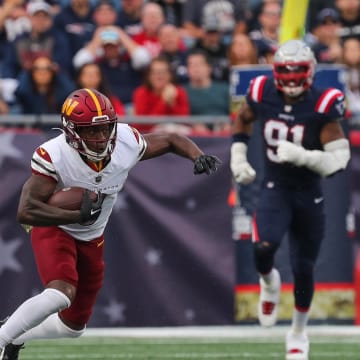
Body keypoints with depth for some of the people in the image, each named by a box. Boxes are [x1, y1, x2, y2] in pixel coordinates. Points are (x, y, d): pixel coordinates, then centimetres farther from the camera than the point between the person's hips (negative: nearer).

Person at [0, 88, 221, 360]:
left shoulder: (126, 143, -20)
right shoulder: (54, 156, -32)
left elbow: (171, 141, -2)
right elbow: (26, 212, -35)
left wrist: (198, 156, -23)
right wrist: (79, 215, -43)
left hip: (91, 240, 6)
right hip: (54, 229, -6)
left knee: (73, 326, 15)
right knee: (61, 294, -34)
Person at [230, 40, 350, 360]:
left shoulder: (322, 106, -16)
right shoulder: (262, 94, -8)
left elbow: (338, 159, -17)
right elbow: (242, 121, 15)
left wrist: (301, 156, -32)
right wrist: (238, 158, 3)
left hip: (309, 195, -1)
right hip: (275, 189, 1)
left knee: (303, 270, 6)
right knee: (264, 249, -25)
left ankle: (299, 334, 31)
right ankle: (269, 283, 13)